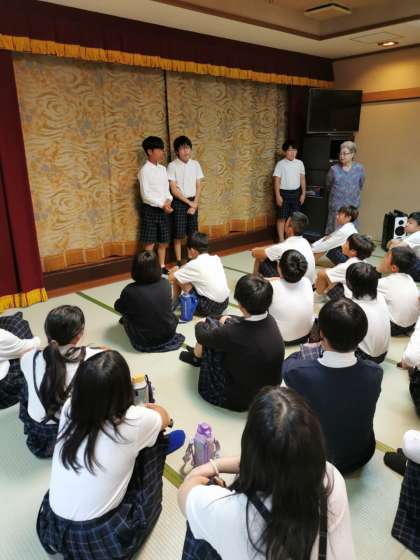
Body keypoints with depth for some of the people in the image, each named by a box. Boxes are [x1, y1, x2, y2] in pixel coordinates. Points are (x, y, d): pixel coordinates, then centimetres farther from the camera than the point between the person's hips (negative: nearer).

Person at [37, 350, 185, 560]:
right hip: (101, 539, -4)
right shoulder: (133, 422, -24)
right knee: (153, 442, 7)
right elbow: (164, 418, 2)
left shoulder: (69, 409, -12)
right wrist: (150, 409, 24)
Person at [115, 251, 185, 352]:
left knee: (126, 314, 18)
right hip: (169, 334, 3)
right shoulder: (166, 284, -12)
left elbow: (118, 307, -1)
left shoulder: (130, 290, -22)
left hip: (143, 341, -3)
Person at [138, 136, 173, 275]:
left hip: (163, 209, 7)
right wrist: (162, 204, -18)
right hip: (150, 210, -6)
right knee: (150, 243, -2)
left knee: (163, 242, 11)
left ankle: (162, 267, 23)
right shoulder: (144, 170, -11)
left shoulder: (163, 169, 10)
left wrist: (168, 200, -8)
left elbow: (167, 188, 12)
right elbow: (146, 195, -15)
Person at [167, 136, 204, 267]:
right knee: (178, 234, 0)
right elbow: (174, 190, -11)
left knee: (192, 233, 8)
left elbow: (198, 186, 4)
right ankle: (178, 262, 9)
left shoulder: (195, 164, 3)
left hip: (193, 201, 4)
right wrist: (189, 202, -12)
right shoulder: (172, 166, -9)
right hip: (179, 202, -4)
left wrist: (194, 204, -7)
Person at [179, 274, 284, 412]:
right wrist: (227, 323, 8)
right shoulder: (270, 321, -16)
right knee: (228, 322, 8)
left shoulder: (231, 334, -34)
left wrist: (200, 325, 9)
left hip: (237, 400, -6)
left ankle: (196, 356, 32)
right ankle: (197, 355, 34)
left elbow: (202, 336, -12)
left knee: (210, 325, -1)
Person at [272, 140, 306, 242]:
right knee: (282, 218, 2)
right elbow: (277, 181, -8)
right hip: (284, 193, -4)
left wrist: (303, 193, 6)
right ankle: (281, 240, 11)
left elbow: (302, 179, 8)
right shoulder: (280, 164, -7)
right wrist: (278, 196, -13)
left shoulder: (300, 163, 3)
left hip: (296, 193, 4)